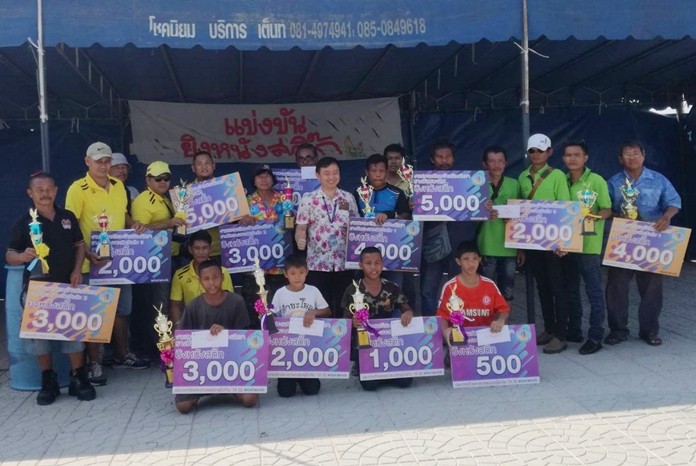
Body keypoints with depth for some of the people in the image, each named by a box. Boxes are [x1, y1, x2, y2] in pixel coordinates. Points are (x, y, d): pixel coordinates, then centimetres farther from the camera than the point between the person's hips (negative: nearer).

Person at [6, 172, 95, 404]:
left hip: (68, 285, 2)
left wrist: (78, 269, -1)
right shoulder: (24, 222, -3)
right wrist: (23, 256, -27)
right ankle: (48, 381, 16)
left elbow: (80, 245, 14)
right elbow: (9, 255, -4)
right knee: (39, 332, 1)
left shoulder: (68, 217, 6)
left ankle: (78, 379, 13)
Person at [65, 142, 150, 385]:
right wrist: (87, 253, -26)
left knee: (122, 308, 17)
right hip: (92, 262, -6)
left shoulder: (118, 186, 7)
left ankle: (122, 355, 32)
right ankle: (94, 364, 14)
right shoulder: (77, 189, -12)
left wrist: (133, 225, -1)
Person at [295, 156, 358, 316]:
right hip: (317, 263, -2)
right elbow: (301, 227, -1)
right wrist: (300, 239, -21)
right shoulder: (308, 199, -1)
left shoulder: (348, 198, 6)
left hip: (343, 263, 2)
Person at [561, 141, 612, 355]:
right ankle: (573, 331, 26)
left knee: (594, 292, -1)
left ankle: (595, 337, 5)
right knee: (570, 290, 14)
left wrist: (595, 216, -27)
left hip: (589, 245, -6)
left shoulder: (596, 180, -6)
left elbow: (607, 210, -6)